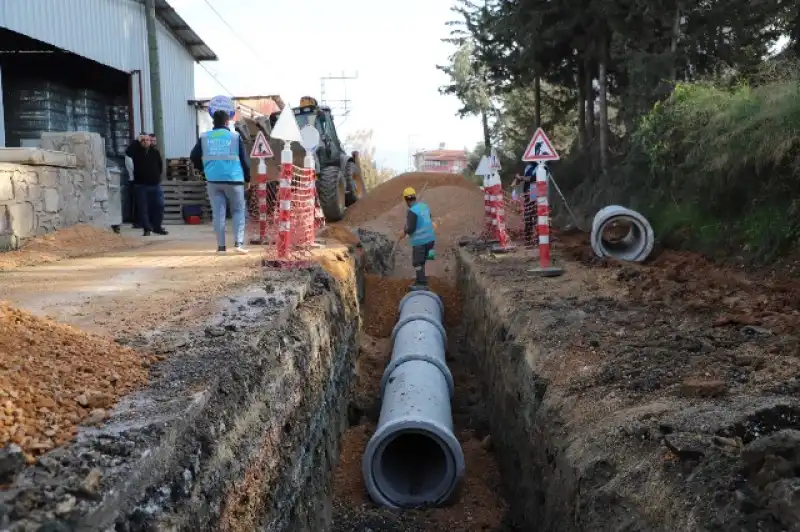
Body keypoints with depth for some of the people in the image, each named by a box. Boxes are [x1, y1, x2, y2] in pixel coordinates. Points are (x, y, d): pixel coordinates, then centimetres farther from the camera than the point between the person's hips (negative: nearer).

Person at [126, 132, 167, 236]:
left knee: (159, 206, 1)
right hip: (141, 185, -2)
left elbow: (160, 165, 16)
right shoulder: (136, 151, 0)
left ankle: (157, 227, 14)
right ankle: (147, 228, 3)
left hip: (155, 184, 2)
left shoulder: (155, 151, 7)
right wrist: (137, 141, -19)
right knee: (143, 208, -3)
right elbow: (128, 152, -22)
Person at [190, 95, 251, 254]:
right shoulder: (235, 137, -2)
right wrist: (247, 178, 12)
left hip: (213, 180, 2)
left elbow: (194, 157, 9)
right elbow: (245, 160, 0)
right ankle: (238, 242, -3)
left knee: (218, 213, 5)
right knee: (238, 211, 9)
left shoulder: (204, 138, 5)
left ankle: (221, 246, 4)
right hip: (233, 179, -2)